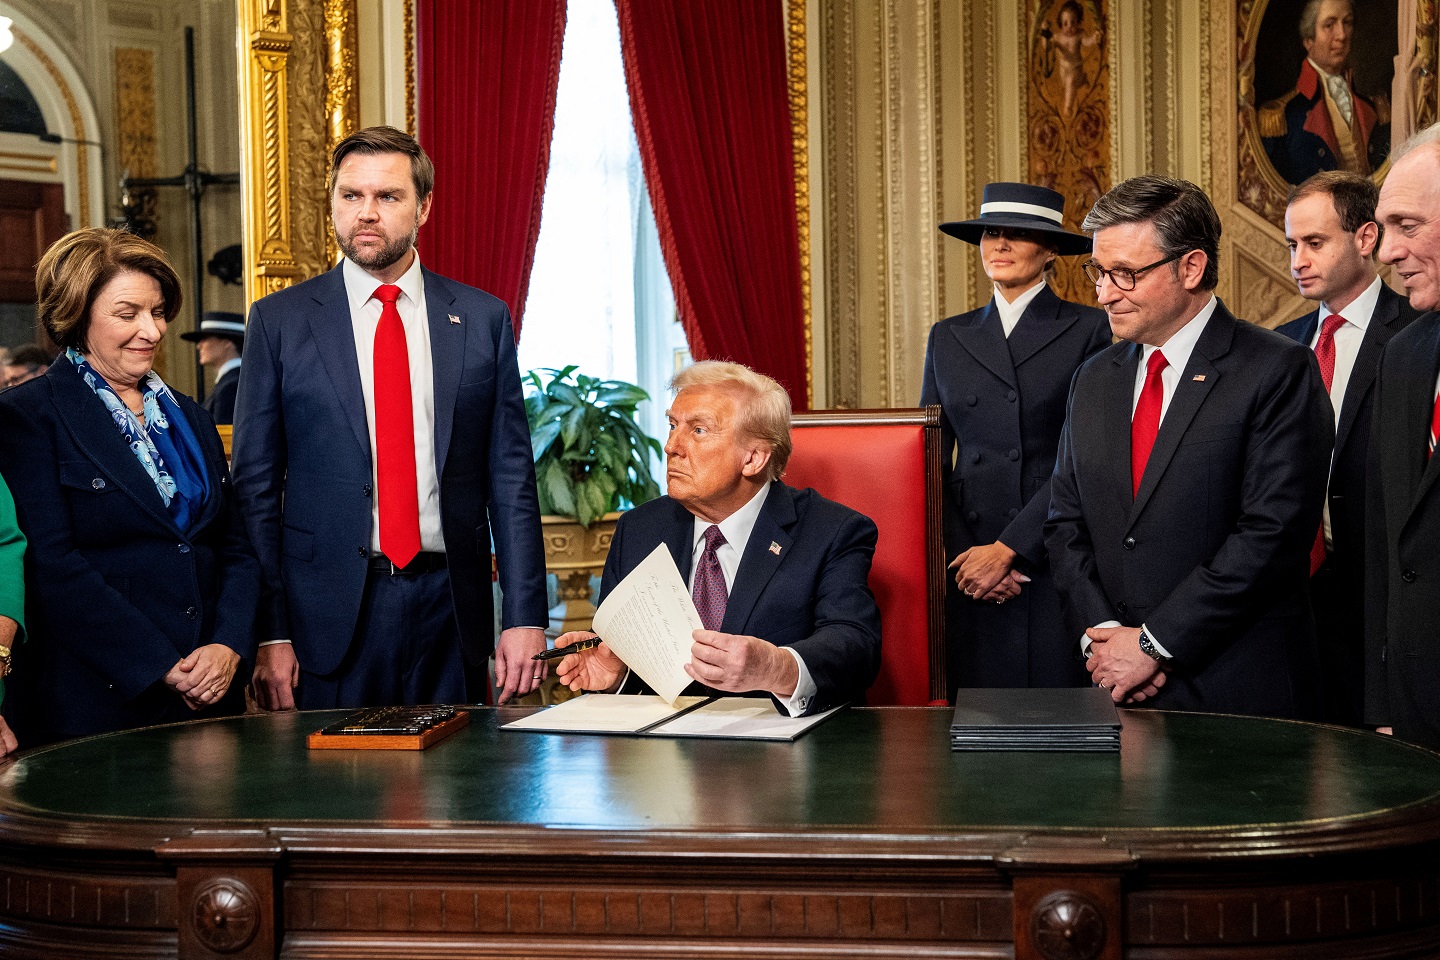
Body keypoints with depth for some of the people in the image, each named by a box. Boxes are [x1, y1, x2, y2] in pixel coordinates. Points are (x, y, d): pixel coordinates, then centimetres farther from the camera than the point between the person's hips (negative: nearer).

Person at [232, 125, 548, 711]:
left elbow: (510, 477, 5)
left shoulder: (482, 319, 6)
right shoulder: (279, 321, 3)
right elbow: (256, 485, 1)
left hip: (451, 610, 1)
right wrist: (270, 635, -6)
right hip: (329, 613, -1)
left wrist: (524, 616, -3)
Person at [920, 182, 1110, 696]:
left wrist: (1007, 548, -12)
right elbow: (931, 459, 11)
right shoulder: (948, 338, 13)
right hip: (972, 573, 3)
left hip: (1056, 564, -3)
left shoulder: (1089, 331, 1)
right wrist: (963, 555, -3)